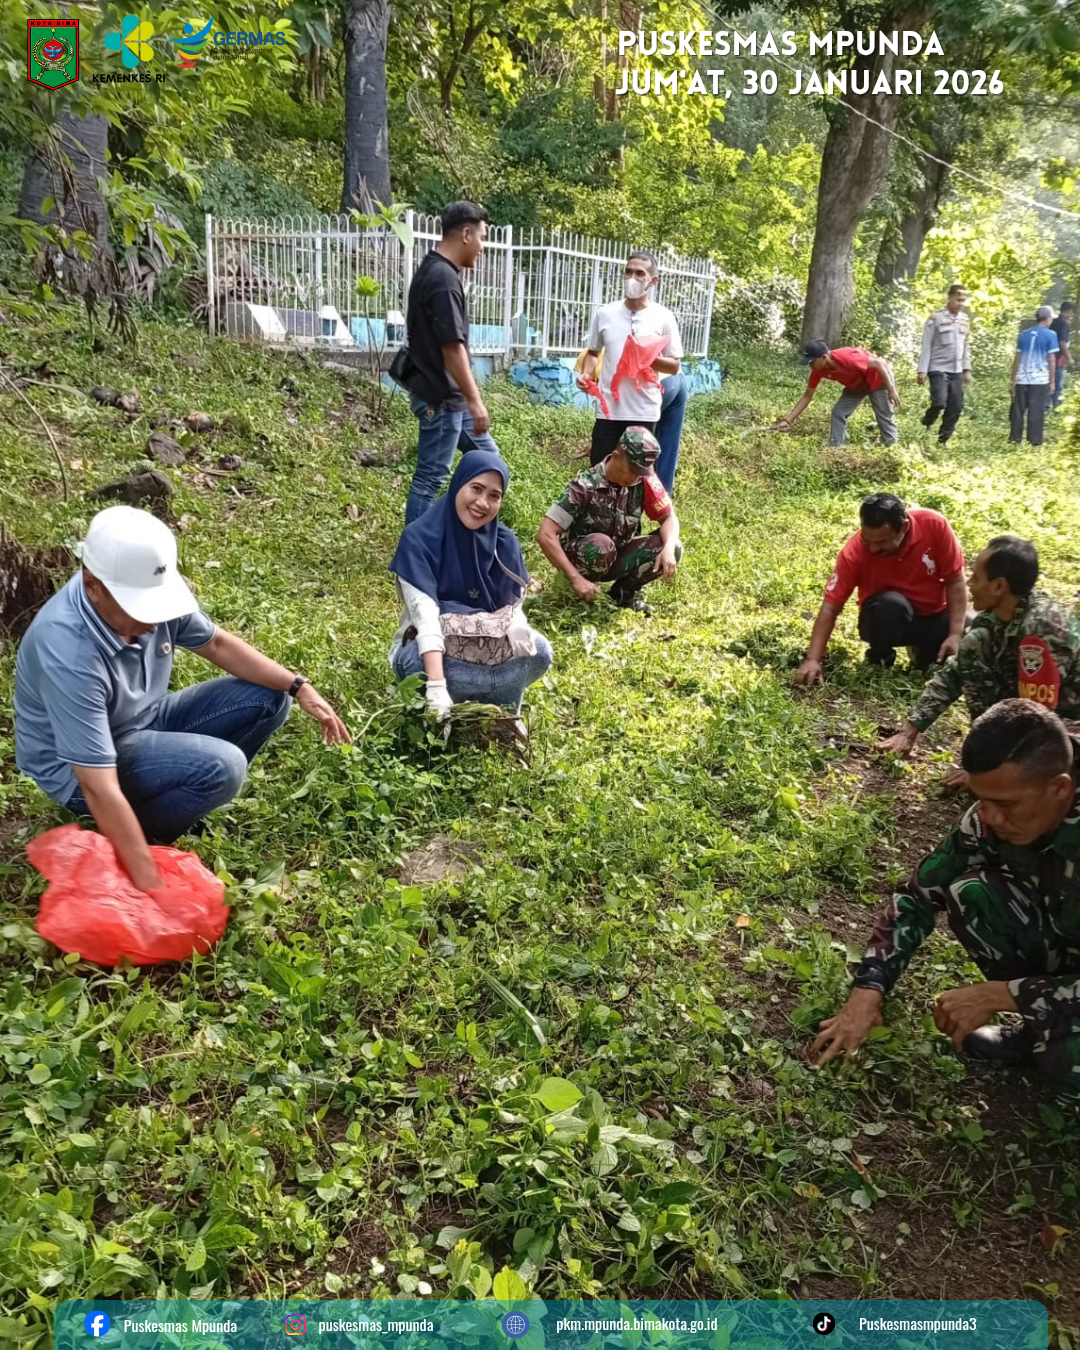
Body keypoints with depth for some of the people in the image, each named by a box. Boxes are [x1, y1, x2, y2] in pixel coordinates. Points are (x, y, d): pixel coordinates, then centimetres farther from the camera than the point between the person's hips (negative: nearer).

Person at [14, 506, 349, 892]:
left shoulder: (148, 589, -17)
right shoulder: (69, 653, -37)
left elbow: (216, 644, 2)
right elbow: (99, 789, -36)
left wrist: (298, 687, -8)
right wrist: (151, 886, -34)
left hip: (144, 722, 7)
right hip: (79, 769, -7)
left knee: (268, 698, -3)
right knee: (220, 767, -30)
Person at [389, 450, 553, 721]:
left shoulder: (504, 543, -5)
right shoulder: (419, 539, -19)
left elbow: (514, 607, -4)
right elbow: (424, 615, -29)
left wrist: (519, 634, -30)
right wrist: (437, 685, -42)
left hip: (489, 647, 4)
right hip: (428, 650, -3)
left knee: (539, 652, -25)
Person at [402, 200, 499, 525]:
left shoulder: (431, 270, 13)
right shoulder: (444, 278, -19)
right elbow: (452, 347, -24)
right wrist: (475, 400, -21)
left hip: (447, 394, 11)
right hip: (440, 397, -11)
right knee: (429, 478, -3)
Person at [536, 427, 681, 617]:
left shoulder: (645, 479, -14)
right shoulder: (586, 485, -27)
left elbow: (670, 517, -5)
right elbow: (545, 535, -30)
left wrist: (668, 548, -28)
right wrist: (576, 578, -36)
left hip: (617, 556, 5)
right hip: (580, 556, -4)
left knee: (673, 549, -19)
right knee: (602, 546, -38)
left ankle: (625, 591, 3)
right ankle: (582, 588, -8)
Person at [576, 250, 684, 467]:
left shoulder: (663, 318, -1)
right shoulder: (605, 313, 4)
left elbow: (674, 366, 3)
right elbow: (593, 352, 16)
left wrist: (650, 359, -16)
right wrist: (586, 374, -4)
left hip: (644, 413, -1)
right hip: (608, 410, 2)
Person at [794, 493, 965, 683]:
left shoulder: (934, 525, -22)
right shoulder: (854, 551, -24)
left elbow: (955, 581, -12)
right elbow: (831, 607, -21)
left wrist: (955, 634, -21)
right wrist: (813, 659, -30)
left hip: (935, 616, 2)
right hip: (888, 621, -2)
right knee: (890, 605, -37)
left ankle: (923, 649, 9)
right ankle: (879, 657, -5)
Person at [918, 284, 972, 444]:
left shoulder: (965, 320, 13)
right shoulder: (936, 318, -4)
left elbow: (965, 347, 18)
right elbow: (926, 345, -5)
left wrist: (967, 370, 13)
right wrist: (922, 370, -10)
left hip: (956, 371, 6)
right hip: (938, 369, -6)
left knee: (956, 407, 0)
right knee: (939, 402, -20)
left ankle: (942, 441, 10)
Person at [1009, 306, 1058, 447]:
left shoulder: (1024, 334, 9)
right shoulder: (1050, 335, -3)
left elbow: (1017, 358, 9)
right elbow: (1051, 359, -5)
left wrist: (1012, 379, 13)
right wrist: (1052, 381, 0)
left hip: (1022, 379, 3)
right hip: (1040, 380, -3)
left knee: (1017, 410, 10)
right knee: (1036, 412, 1)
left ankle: (1015, 438, 13)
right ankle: (1035, 441, 2)